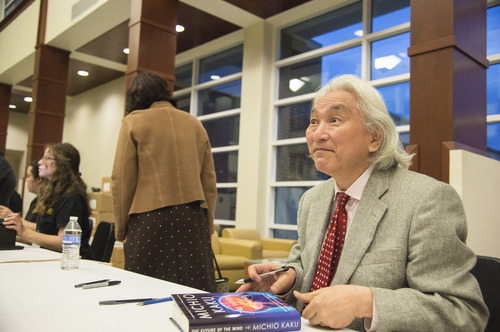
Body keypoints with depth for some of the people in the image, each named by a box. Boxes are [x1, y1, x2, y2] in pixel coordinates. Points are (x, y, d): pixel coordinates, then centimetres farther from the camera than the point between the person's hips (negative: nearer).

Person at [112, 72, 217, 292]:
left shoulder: (134, 122, 3)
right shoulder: (195, 124, 14)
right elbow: (209, 182, 12)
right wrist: (207, 227, 17)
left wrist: (121, 230, 7)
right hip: (193, 218, 4)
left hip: (150, 219, -3)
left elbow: (122, 181, -1)